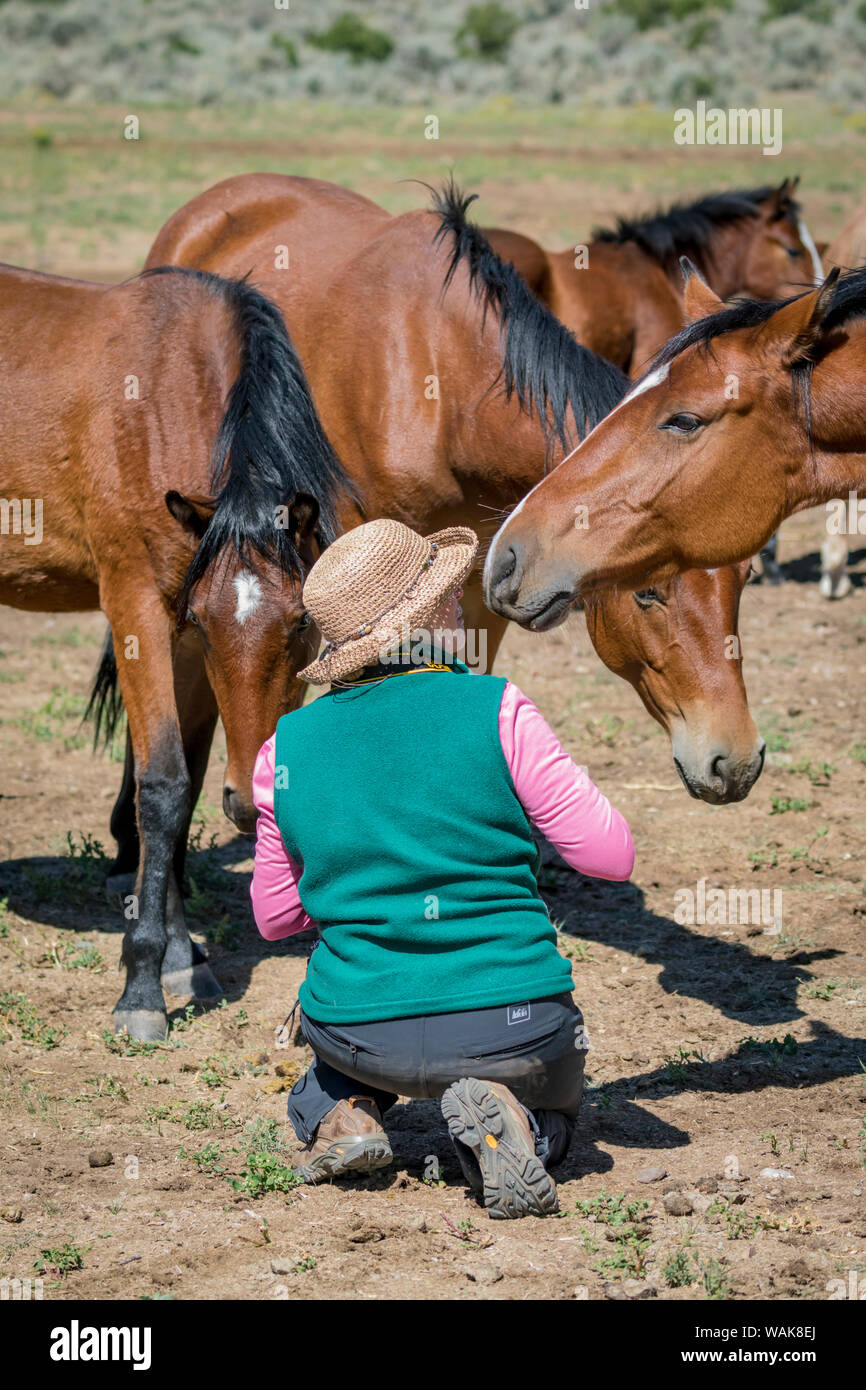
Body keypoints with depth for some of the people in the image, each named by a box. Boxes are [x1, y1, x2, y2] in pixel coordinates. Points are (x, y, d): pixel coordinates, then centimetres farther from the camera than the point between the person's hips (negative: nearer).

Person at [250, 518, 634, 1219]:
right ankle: (508, 1127, -5)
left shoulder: (286, 749, -1)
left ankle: (341, 1110, 11)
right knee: (553, 1110, 31)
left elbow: (274, 917, 10)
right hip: (510, 1028, -3)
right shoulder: (497, 711, -11)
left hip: (360, 1034, 3)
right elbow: (612, 855, -6)